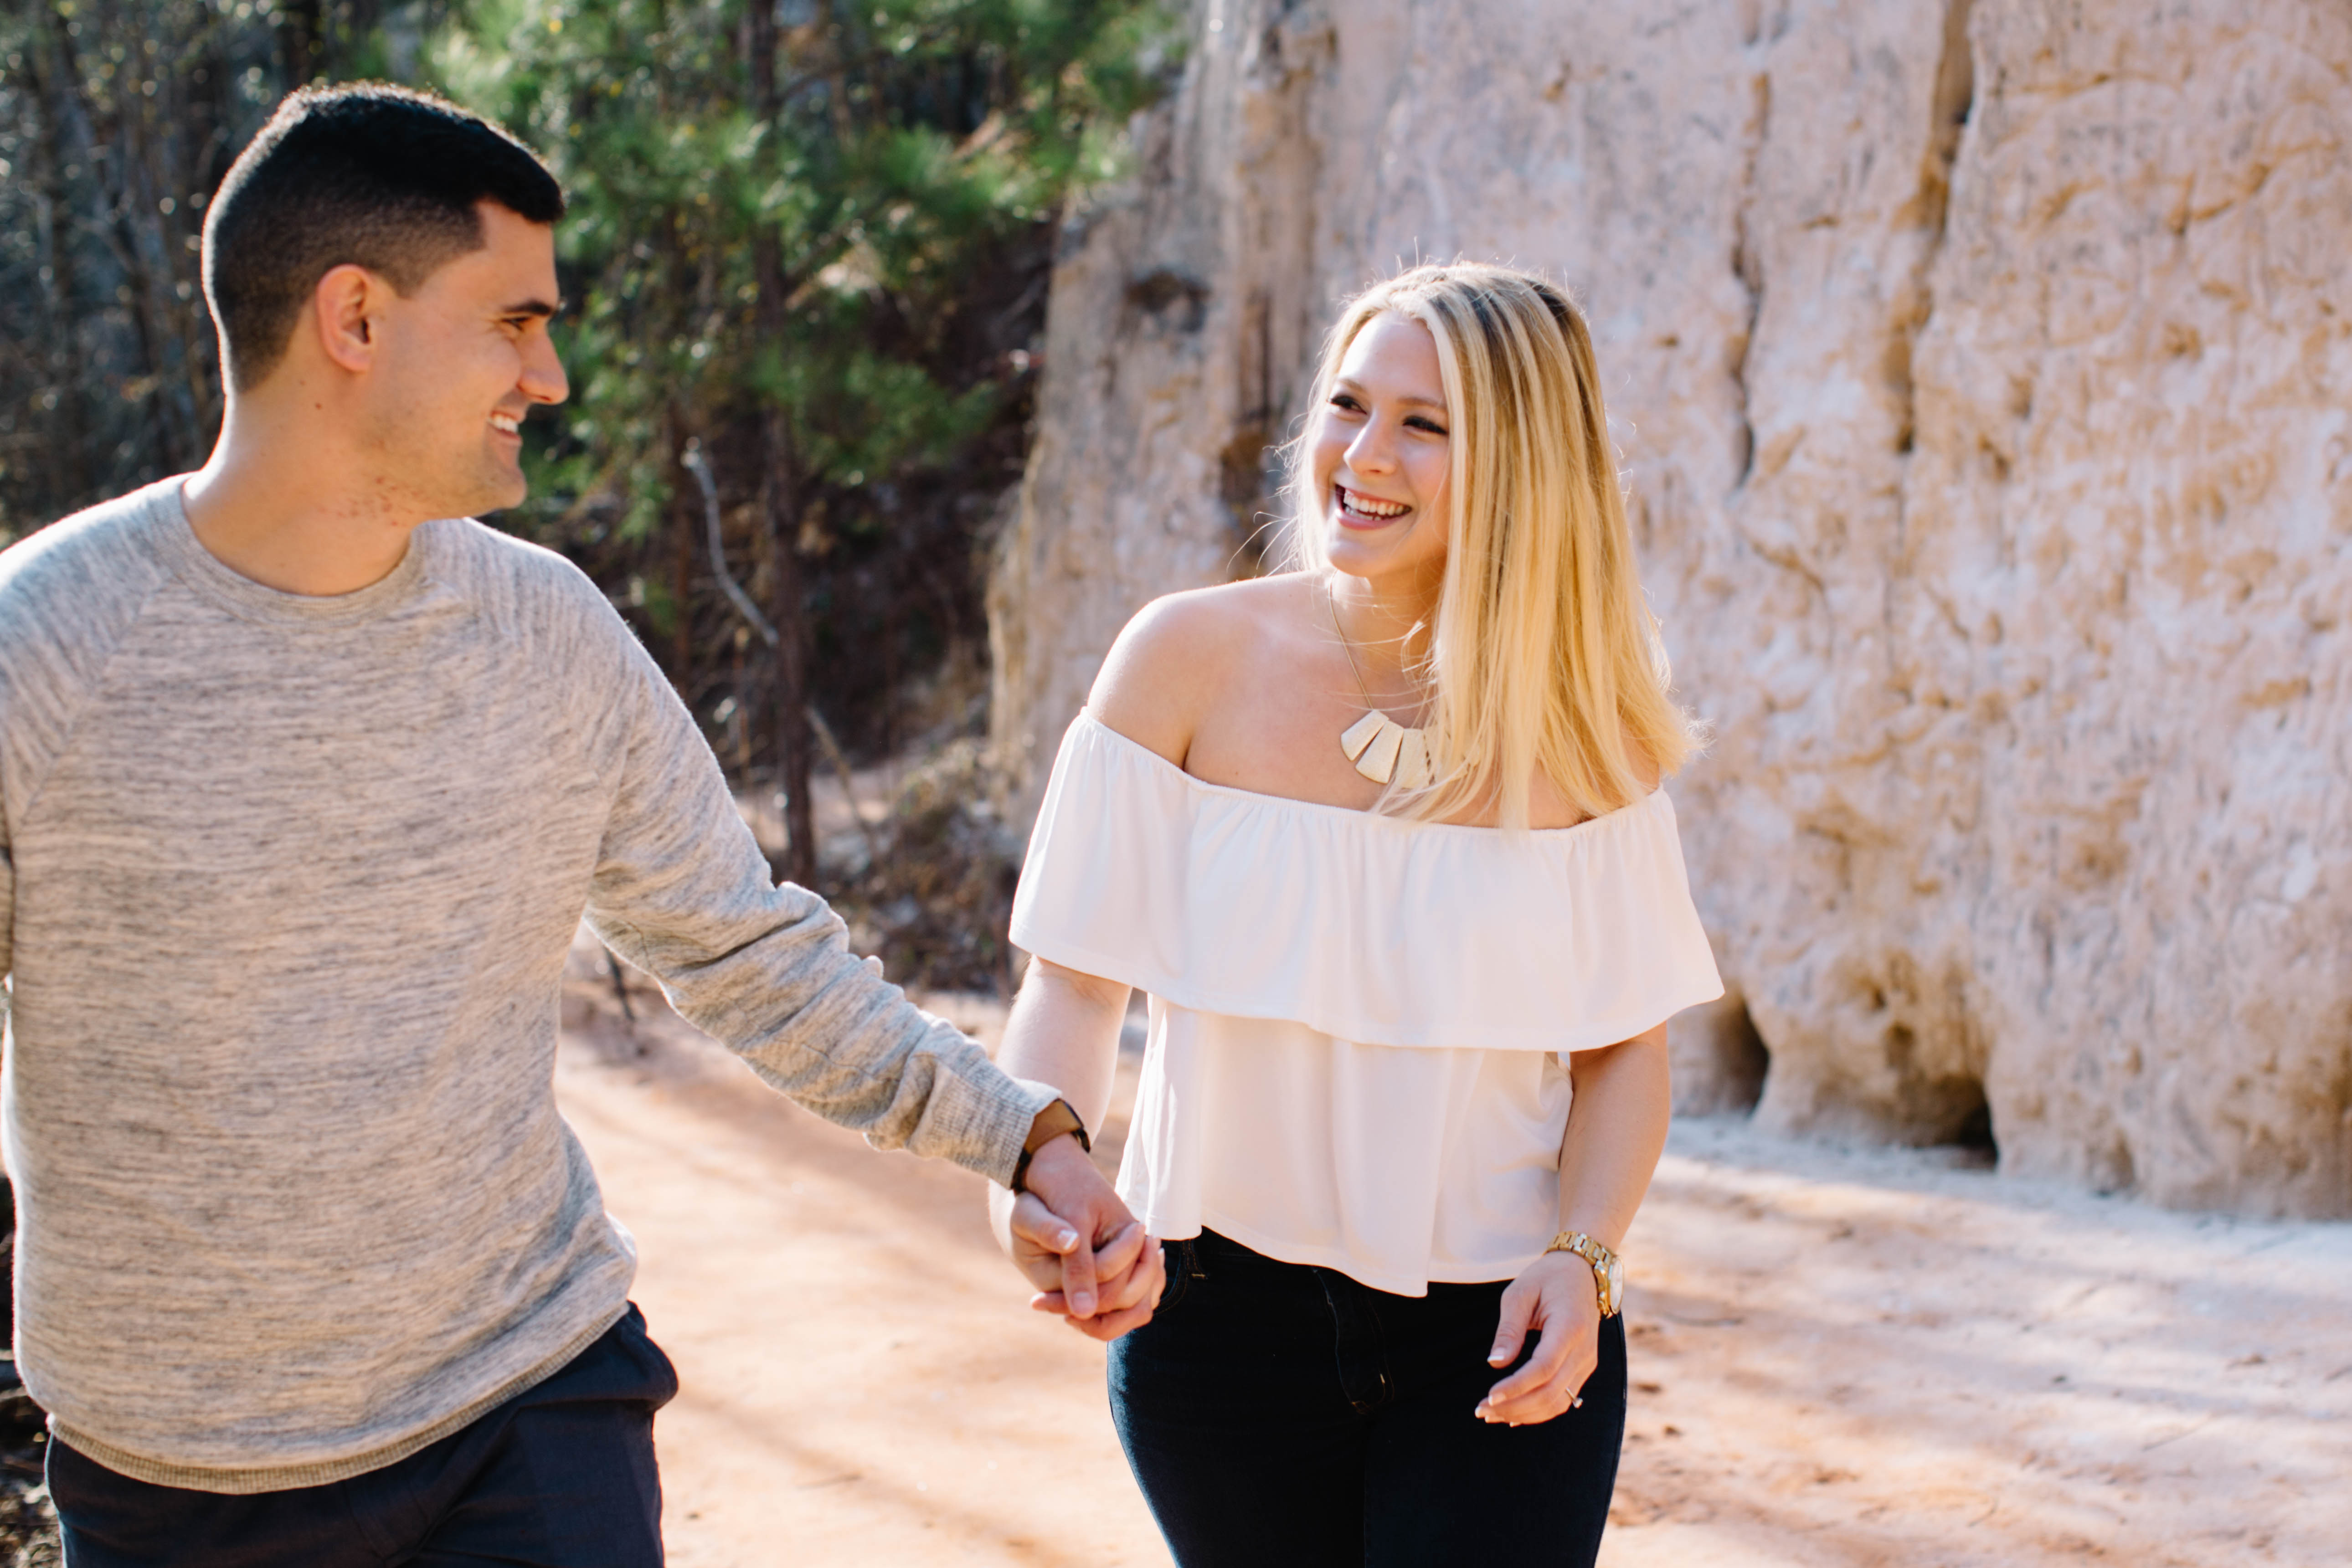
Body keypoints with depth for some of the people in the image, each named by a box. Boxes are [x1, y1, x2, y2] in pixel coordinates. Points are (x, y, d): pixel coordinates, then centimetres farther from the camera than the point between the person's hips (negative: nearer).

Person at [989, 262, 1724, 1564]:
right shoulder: (1194, 660, -6)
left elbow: (1625, 1045, 3)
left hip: (1495, 1341, 0)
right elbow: (1075, 980, -6)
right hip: (1225, 1312, 1)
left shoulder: (1580, 724, -3)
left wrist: (1582, 1262, -13)